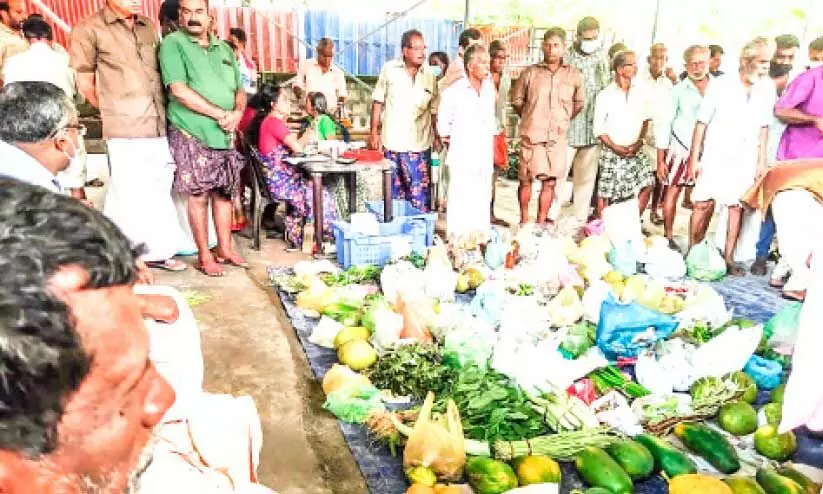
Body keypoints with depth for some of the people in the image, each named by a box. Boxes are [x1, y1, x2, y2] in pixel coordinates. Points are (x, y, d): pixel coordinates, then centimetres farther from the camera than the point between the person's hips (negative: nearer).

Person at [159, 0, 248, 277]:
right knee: (199, 196, -1)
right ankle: (205, 256, 9)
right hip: (191, 134, -5)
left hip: (226, 135, 5)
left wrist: (237, 113, -8)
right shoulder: (172, 43, -4)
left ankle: (225, 249, 21)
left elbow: (239, 90, 15)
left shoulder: (224, 49, 15)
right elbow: (179, 90, -15)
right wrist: (222, 114, -15)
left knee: (224, 192, 10)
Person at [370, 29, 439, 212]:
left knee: (420, 192, -2)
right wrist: (374, 131, 4)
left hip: (419, 144, 0)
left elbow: (434, 109, 10)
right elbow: (378, 102, 6)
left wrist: (438, 136, 7)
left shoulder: (430, 75, 4)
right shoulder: (389, 69, 1)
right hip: (392, 141, 0)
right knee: (394, 190, 12)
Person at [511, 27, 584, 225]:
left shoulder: (574, 75, 5)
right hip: (531, 135, -1)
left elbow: (579, 103, 19)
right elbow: (516, 100, 11)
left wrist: (563, 120, 15)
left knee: (550, 182, 4)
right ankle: (524, 220, 20)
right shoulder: (530, 73, 0)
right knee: (526, 179, 3)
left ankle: (541, 223, 16)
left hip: (558, 137, 2)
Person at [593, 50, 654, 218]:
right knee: (605, 193, 3)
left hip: (635, 150, 4)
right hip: (611, 151, -3)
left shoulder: (639, 92, 3)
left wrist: (639, 142, -3)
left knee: (647, 185, -4)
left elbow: (645, 120, 12)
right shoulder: (605, 95, -6)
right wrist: (615, 147, -12)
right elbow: (599, 129, -5)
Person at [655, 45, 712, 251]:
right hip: (681, 147, -1)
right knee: (673, 191, 0)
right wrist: (660, 160, -3)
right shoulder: (679, 90, 1)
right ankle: (668, 237, 11)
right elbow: (663, 124, 1)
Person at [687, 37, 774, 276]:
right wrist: (694, 158, -7)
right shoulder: (720, 85, -8)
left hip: (746, 157, 3)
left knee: (737, 206, 2)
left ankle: (729, 257, 10)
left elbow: (763, 127, 9)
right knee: (704, 203, -5)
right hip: (716, 154, -3)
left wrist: (762, 160, 8)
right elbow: (702, 122, -6)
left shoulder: (767, 88, 2)